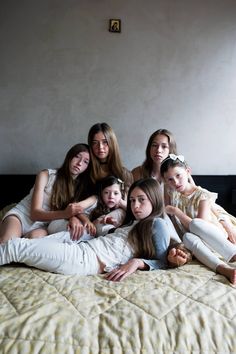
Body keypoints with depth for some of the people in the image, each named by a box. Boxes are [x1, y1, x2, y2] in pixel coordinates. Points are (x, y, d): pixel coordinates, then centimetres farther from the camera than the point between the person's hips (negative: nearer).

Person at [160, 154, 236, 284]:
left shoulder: (202, 195, -10)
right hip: (193, 243, 3)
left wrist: (175, 211, -16)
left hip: (215, 238, -3)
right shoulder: (173, 195, 5)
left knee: (196, 224, -35)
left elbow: (198, 226, -18)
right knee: (188, 237, -34)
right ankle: (224, 269, -50)